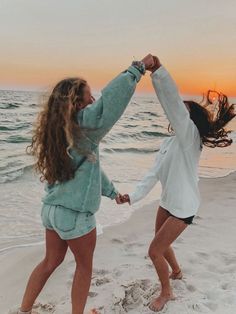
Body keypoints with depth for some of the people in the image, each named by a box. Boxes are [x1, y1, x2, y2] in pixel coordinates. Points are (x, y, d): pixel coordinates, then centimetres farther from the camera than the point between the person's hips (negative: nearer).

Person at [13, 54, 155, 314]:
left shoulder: (59, 130, 7)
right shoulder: (83, 126, -18)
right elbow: (112, 98, -33)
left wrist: (111, 190, 24)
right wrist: (138, 68, -19)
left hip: (52, 209, 8)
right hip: (75, 214, -8)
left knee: (51, 261, 24)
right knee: (84, 265, 17)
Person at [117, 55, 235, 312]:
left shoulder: (190, 138, -21)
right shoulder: (167, 143, 1)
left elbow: (174, 104, -37)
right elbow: (153, 174, -2)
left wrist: (158, 71, -44)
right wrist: (133, 196, -13)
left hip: (183, 207, -8)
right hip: (167, 201, 8)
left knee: (155, 251, -2)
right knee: (162, 245, 25)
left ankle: (166, 292, 23)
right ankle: (176, 271, 54)